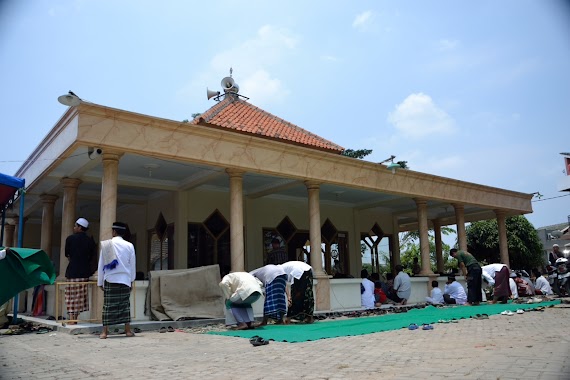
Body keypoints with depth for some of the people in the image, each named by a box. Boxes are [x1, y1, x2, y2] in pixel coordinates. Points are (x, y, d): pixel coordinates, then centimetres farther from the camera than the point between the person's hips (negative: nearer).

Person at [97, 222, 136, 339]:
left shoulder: (106, 245, -2)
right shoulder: (129, 246, -1)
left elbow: (101, 264, 3)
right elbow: (132, 265, 5)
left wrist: (100, 282, 10)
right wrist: (131, 280, 16)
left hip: (110, 280, -1)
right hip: (125, 280, 1)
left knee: (108, 305, 3)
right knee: (125, 305, 9)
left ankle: (104, 332, 2)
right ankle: (128, 330, 12)